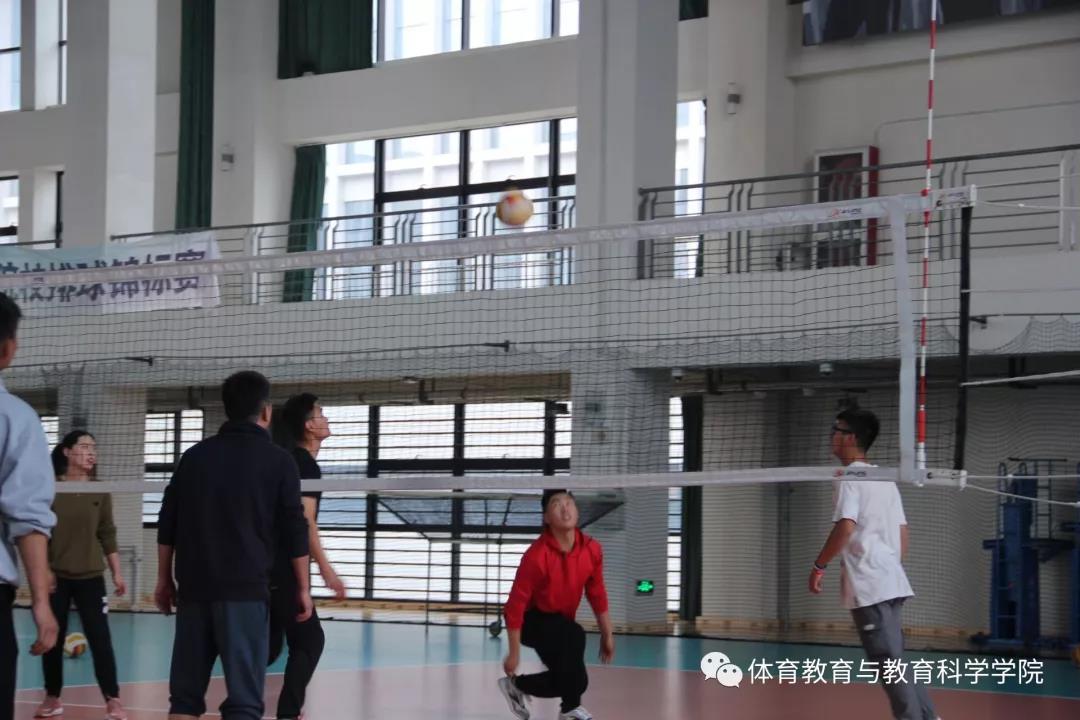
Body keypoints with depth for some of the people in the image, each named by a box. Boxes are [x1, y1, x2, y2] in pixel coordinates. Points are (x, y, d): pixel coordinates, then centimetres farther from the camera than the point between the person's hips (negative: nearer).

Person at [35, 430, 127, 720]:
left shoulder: (100, 492, 3)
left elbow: (107, 535, 6)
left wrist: (117, 573, 3)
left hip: (90, 577, 1)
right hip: (55, 577, -1)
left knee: (100, 639, -6)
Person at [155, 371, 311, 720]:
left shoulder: (196, 455, 10)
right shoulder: (277, 460, 0)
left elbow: (167, 523, 11)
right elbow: (294, 531, 0)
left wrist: (164, 579, 19)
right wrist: (303, 587, 9)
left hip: (194, 587, 4)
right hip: (245, 589, -4)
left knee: (186, 692, 10)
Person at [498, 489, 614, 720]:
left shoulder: (592, 549, -10)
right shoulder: (537, 556, -28)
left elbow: (597, 594, 5)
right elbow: (516, 604, -23)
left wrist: (607, 635, 8)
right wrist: (514, 653, -22)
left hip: (561, 621, 7)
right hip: (532, 619, -7)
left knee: (576, 681, 0)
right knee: (573, 636, -34)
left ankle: (516, 685, 25)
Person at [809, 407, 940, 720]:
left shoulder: (849, 478, -9)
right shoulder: (885, 479, 16)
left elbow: (845, 527, -21)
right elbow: (903, 532, 18)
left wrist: (819, 566, -13)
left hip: (867, 586, -9)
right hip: (891, 581, 9)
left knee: (888, 661, -7)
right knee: (894, 660, 14)